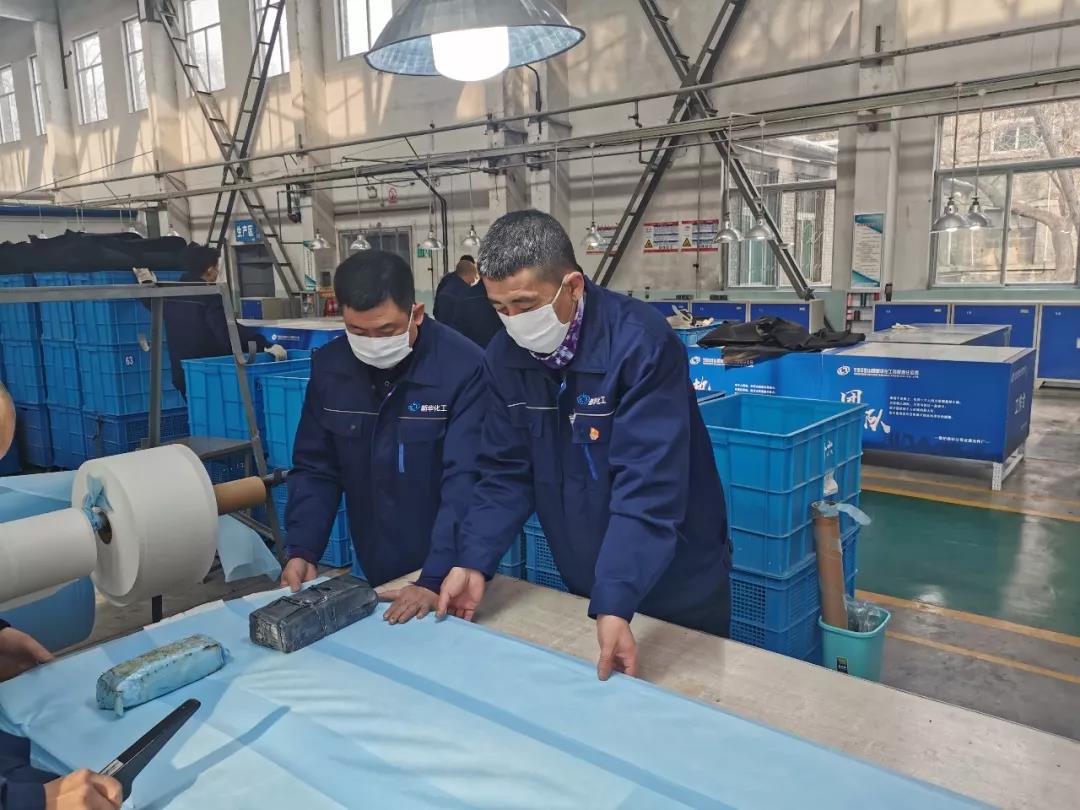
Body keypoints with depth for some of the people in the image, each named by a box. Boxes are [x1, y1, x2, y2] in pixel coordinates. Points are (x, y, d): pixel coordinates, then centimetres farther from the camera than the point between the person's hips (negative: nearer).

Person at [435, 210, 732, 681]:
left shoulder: (641, 343, -27)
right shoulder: (506, 356, -8)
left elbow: (648, 486, -31)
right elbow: (506, 472, -4)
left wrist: (616, 606, -36)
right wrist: (474, 563, -16)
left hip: (676, 587, -4)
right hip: (582, 586, 5)